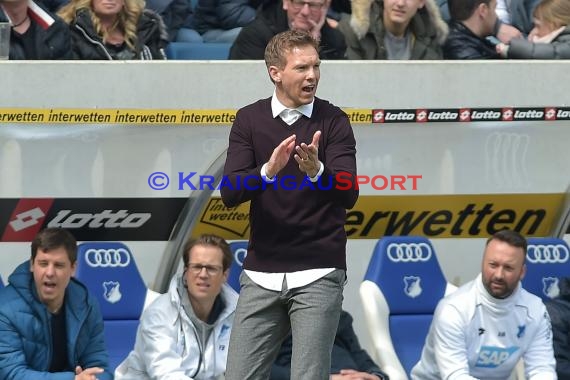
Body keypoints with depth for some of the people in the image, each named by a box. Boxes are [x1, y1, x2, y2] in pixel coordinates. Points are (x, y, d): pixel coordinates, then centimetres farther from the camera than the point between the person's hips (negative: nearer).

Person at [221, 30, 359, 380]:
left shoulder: (333, 121, -2)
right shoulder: (249, 120, 3)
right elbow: (229, 193, -8)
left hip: (318, 275, -2)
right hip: (261, 274, 2)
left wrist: (315, 171, -34)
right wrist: (269, 170, -27)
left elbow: (348, 194, -13)